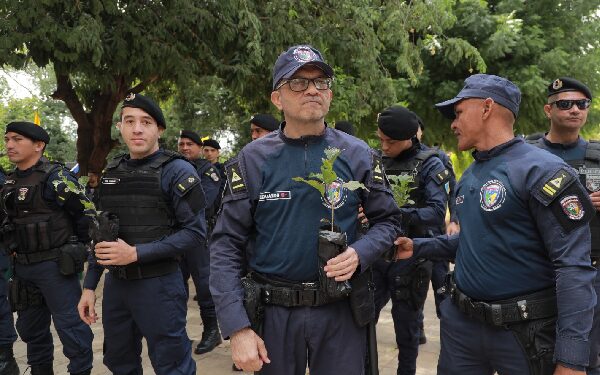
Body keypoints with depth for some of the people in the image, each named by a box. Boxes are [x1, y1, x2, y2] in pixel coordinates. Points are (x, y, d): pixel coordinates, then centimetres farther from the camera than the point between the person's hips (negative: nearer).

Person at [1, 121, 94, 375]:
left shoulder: (56, 178, -13)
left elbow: (87, 213, -12)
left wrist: (74, 247, -4)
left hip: (55, 266, -8)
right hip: (23, 267, 8)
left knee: (70, 325, -3)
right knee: (31, 328, 19)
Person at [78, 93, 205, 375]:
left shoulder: (177, 171, -10)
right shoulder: (111, 173, 9)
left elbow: (195, 232, -17)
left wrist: (135, 253, -21)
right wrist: (89, 285, 11)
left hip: (159, 285, -6)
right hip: (115, 284, 6)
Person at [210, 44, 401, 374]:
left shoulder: (357, 155, -2)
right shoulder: (253, 159, -5)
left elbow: (387, 220, 6)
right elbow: (227, 245, -6)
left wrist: (359, 254, -16)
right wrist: (237, 327, -13)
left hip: (341, 310, 1)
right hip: (273, 311, 0)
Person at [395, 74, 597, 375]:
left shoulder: (542, 171, -16)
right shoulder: (469, 176, 10)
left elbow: (574, 267, -20)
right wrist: (418, 247, 10)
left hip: (523, 332, -7)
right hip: (460, 322, 7)